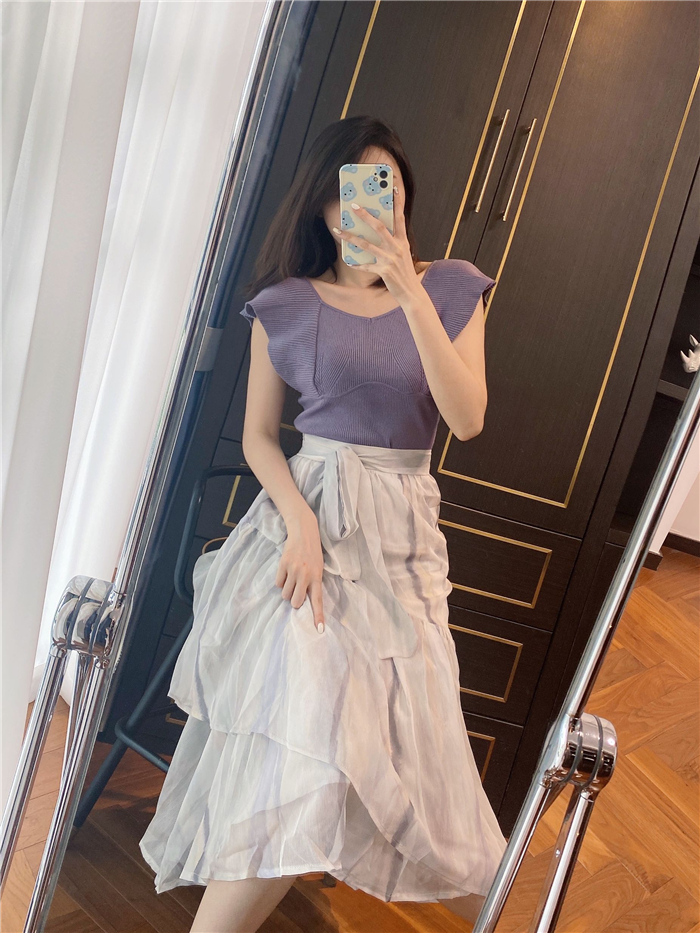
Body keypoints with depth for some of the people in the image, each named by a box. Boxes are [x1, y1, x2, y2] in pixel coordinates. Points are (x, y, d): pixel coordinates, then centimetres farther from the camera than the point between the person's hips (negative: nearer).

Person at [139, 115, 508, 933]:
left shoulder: (450, 289, 4)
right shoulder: (286, 305, 2)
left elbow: (468, 419, -9)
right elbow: (258, 435, 3)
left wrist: (410, 295, -17)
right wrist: (300, 521, -15)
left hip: (404, 535, 2)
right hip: (307, 516, -2)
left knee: (403, 744, 12)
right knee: (295, 746, -9)